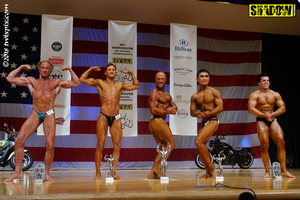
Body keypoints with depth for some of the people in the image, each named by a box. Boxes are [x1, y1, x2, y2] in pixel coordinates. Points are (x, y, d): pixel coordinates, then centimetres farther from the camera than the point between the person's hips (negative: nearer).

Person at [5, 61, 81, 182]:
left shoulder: (57, 83, 14)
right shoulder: (31, 81, 18)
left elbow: (76, 83, 12)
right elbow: (10, 78, 19)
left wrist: (69, 69, 10)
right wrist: (21, 68, 17)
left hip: (49, 115, -2)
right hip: (35, 114, 2)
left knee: (50, 145, -10)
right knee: (19, 140, -10)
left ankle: (47, 174, 6)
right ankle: (18, 172, 1)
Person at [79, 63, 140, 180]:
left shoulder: (120, 85, 17)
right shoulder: (100, 83, 10)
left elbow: (136, 86, 25)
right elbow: (82, 79, 6)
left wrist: (131, 73, 19)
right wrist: (91, 69, 6)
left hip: (116, 118, 3)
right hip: (103, 116, -3)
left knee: (117, 145, -4)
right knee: (100, 144, -6)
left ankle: (114, 172, 3)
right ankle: (98, 173, -1)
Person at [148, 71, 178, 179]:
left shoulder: (167, 95, 21)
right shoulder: (154, 94, -9)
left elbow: (175, 106, 15)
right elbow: (153, 110, -19)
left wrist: (173, 108, -8)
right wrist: (167, 111, -19)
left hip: (160, 123, 10)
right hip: (157, 121, -9)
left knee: (163, 147, 10)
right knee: (171, 144, -6)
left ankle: (152, 174, 8)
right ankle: (158, 168, -8)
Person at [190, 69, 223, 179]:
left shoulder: (214, 92, -1)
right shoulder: (194, 96, 10)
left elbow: (220, 107, -10)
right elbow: (192, 112, 6)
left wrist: (206, 114, -16)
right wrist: (198, 114, -17)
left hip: (213, 121, -6)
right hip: (203, 122, 6)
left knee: (198, 141, -22)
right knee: (201, 147, 4)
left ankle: (210, 165, -6)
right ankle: (209, 172, 18)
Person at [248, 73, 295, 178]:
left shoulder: (275, 94, 11)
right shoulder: (254, 95, 0)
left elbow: (282, 108, 4)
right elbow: (251, 109, -13)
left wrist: (271, 114, -12)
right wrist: (265, 115, -21)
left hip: (273, 120, 3)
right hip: (261, 121, -3)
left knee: (281, 142, -11)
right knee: (264, 145, -11)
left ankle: (283, 170, -5)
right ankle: (267, 171, -2)